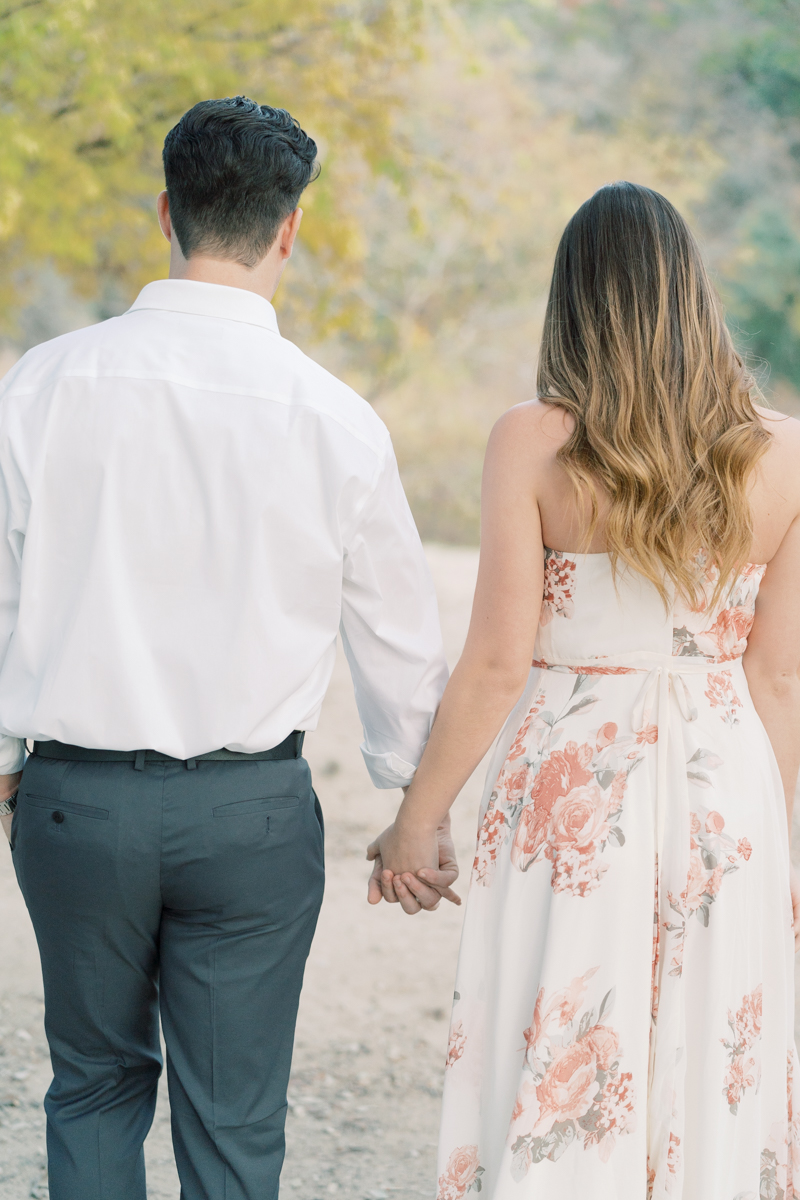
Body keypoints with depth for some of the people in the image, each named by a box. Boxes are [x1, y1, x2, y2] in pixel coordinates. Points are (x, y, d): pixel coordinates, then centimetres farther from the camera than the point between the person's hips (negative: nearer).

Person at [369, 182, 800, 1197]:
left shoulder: (533, 441, -9)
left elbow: (497, 660, -10)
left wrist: (418, 816, 1)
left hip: (570, 788, -2)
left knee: (554, 1079, 5)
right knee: (707, 1072, 11)